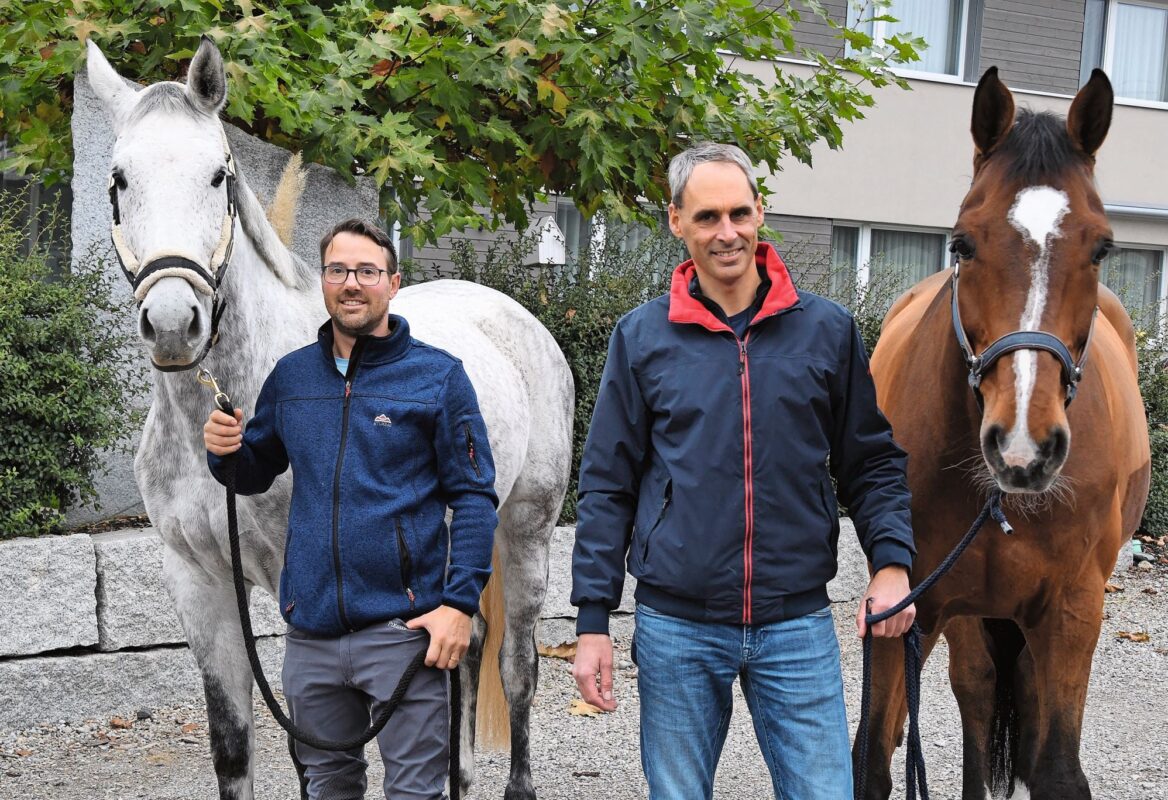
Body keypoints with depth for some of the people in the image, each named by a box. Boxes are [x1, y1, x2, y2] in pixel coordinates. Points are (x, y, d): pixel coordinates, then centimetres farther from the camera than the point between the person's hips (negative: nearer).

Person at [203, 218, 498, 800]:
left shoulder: (437, 375, -4)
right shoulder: (290, 376, 8)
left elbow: (473, 496, -5)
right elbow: (256, 474, 18)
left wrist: (459, 602, -15)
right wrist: (224, 450, -5)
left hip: (402, 626, -4)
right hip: (311, 629, 4)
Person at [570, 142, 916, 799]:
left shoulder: (828, 330, 2)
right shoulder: (642, 338, 1)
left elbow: (872, 462, 8)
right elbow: (607, 486, 3)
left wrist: (893, 560, -8)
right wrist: (593, 620, -2)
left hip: (799, 626, 0)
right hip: (676, 627, 0)